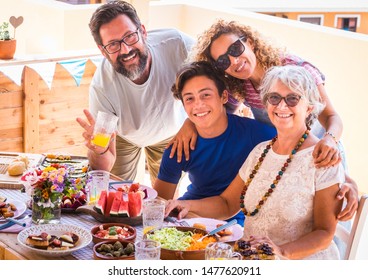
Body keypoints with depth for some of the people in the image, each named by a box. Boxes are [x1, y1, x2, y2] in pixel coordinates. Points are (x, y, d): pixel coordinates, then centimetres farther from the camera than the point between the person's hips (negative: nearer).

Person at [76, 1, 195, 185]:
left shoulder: (175, 44, -39)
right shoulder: (102, 88, -39)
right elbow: (104, 168, -33)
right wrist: (99, 151, -59)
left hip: (171, 132, 2)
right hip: (124, 137, -1)